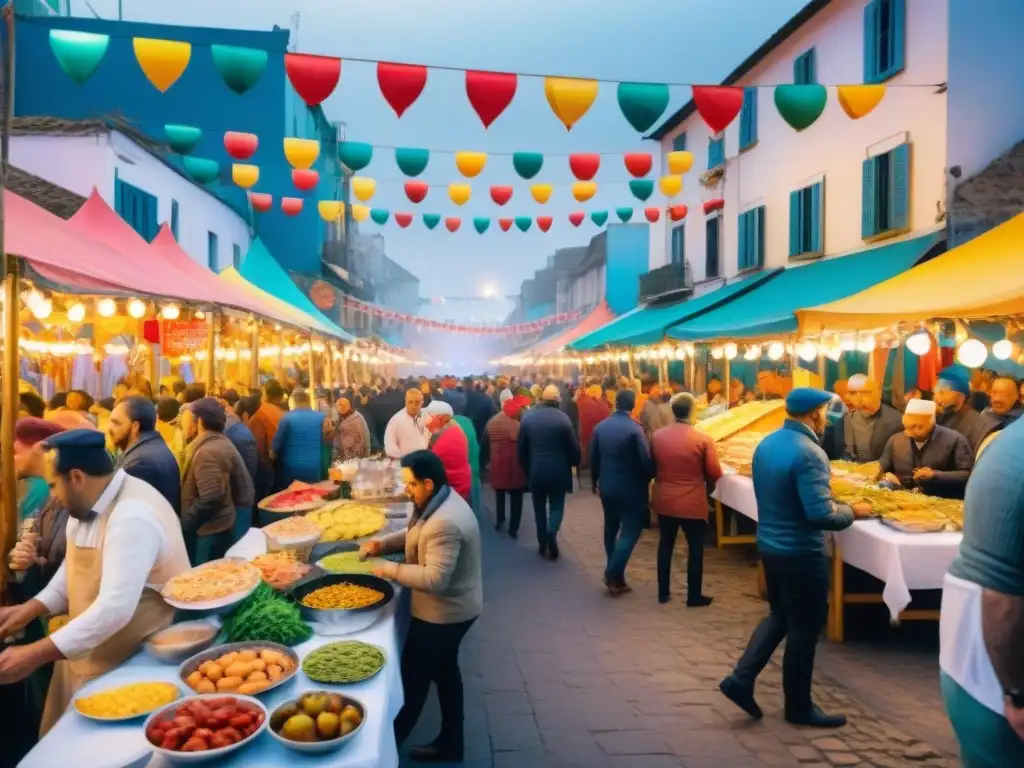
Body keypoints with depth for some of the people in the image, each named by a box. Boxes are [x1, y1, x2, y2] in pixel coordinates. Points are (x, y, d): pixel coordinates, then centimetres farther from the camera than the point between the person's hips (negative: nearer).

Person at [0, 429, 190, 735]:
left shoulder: (133, 517, -28)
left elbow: (115, 609, -32)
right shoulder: (87, 503, 2)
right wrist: (28, 610, 2)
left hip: (135, 663, -9)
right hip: (87, 653, 9)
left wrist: (35, 655, -26)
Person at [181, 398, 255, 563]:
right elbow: (242, 484, 10)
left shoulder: (206, 452, -22)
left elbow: (210, 498, -29)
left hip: (208, 529, -9)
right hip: (223, 524, 9)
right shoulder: (224, 443, 7)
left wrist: (186, 522, -19)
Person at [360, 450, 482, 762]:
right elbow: (415, 535, 15)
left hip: (442, 613, -10)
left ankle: (392, 738, 33)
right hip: (450, 609, 10)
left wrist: (391, 570, -24)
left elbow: (435, 579, -34)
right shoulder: (439, 502, 0)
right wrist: (382, 543, 0)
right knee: (444, 672, 22)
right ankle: (449, 744, 38)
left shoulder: (444, 523, -33)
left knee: (414, 675, 11)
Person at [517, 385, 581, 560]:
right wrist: (573, 464, 11)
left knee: (539, 507, 17)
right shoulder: (563, 418, -12)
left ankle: (543, 543, 19)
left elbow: (520, 447, 1)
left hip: (535, 471, 2)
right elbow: (573, 447, -9)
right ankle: (551, 533, -13)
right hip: (558, 471, -2)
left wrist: (527, 469, 13)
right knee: (556, 506, 12)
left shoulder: (528, 417, -4)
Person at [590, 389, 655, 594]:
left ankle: (612, 573, 27)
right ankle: (615, 577, 0)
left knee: (611, 528, 20)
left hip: (606, 486, 6)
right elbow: (645, 460, -17)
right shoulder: (635, 429, -18)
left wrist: (595, 481, 21)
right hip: (631, 488, -6)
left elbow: (593, 458, 7)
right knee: (630, 531, 3)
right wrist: (651, 477, 4)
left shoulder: (600, 427, -1)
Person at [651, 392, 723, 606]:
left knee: (665, 545, 16)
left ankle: (663, 592, 24)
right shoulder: (703, 439, -16)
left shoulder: (657, 436, -4)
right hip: (693, 503, -4)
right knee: (695, 548, 11)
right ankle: (694, 596, 19)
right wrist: (707, 489, 12)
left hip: (664, 501, 4)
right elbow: (714, 474, -8)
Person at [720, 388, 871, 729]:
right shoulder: (809, 453, -22)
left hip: (769, 544, 8)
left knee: (780, 616, 22)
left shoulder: (766, 444, 5)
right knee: (804, 626, 8)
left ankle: (741, 678, 15)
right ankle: (798, 705, 23)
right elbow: (820, 515, -27)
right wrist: (852, 511, -8)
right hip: (800, 552, -8)